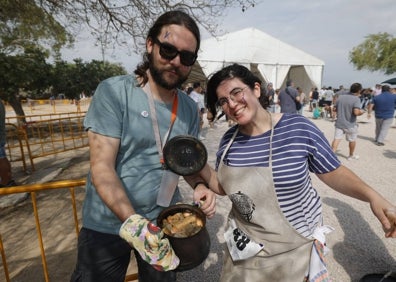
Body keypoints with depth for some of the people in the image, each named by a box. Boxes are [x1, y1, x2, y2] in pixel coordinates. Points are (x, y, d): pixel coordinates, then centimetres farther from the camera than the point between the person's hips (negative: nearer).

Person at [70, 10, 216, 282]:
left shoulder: (189, 108, -3)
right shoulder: (114, 92, -17)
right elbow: (102, 167, -21)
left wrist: (199, 185, -13)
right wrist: (132, 222, -32)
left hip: (165, 222, 4)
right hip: (107, 225, -3)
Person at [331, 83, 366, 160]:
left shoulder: (340, 97, 1)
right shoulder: (356, 99, -15)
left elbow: (334, 109, 6)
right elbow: (356, 112, -25)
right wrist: (362, 112, -4)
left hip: (339, 123, 3)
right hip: (350, 125, -3)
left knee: (336, 139, 1)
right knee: (352, 140, 17)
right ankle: (351, 155, 33)